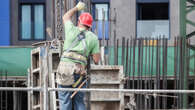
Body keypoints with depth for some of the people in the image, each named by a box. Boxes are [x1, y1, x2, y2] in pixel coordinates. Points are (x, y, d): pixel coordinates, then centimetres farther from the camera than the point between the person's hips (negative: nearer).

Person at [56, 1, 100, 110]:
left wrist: (77, 7, 44)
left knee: (65, 101, -1)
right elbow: (96, 60, 6)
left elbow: (66, 17, 29)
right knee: (79, 101, 9)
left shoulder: (72, 30, 6)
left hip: (65, 67, -1)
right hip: (80, 71, 1)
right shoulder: (93, 38, 8)